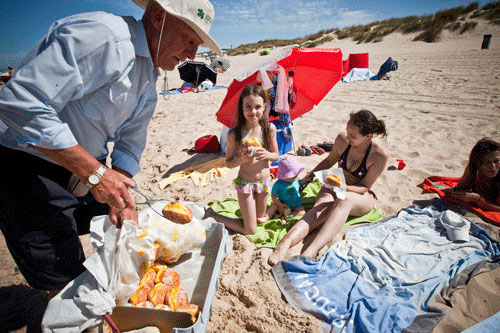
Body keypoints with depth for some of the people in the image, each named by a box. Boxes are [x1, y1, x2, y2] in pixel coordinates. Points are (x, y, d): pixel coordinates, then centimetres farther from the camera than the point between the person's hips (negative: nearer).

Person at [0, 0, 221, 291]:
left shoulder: (148, 82, 5)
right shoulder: (100, 35, -25)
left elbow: (130, 142, 9)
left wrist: (122, 196, -3)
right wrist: (94, 172, -29)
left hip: (87, 168, 8)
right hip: (29, 163, -8)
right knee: (66, 279, -3)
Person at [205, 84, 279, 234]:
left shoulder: (269, 128, -10)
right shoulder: (234, 134, -19)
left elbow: (276, 155, 1)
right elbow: (228, 163, -8)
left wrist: (267, 154, -20)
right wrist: (241, 159, -28)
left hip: (265, 181, 4)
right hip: (245, 183, -4)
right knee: (250, 230, 4)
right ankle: (212, 215, 19)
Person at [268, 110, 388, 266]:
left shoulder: (379, 156, -19)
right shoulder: (342, 140, -9)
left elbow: (365, 187, -13)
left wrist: (345, 188, -34)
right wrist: (309, 177, 9)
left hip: (361, 197, -3)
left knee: (344, 199, -42)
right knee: (318, 210, -33)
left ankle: (310, 251, -62)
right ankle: (284, 244, -57)